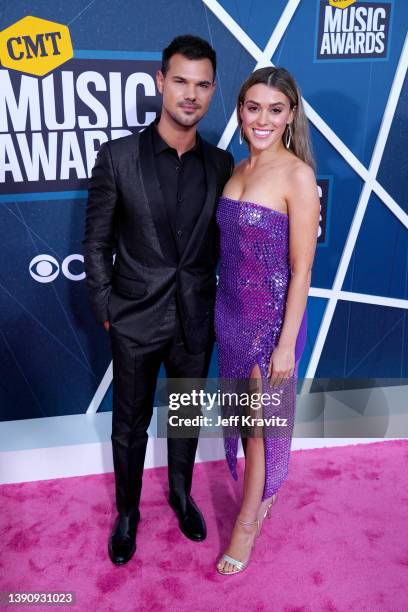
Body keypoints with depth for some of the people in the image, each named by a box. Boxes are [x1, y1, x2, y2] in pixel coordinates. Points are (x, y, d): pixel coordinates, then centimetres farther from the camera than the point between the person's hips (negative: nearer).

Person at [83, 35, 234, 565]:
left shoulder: (221, 164, -1)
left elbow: (222, 242, 6)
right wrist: (105, 310, -5)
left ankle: (181, 492, 47)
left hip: (196, 320, 2)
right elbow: (97, 243, -3)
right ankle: (127, 511, 39)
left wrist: (219, 307, 3)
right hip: (136, 320, -2)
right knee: (130, 424, 15)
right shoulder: (118, 156, -9)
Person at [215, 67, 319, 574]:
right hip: (230, 311, 7)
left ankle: (247, 522, 31)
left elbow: (301, 268, -16)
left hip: (271, 318, -6)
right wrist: (220, 311, 12)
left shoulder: (297, 175, -16)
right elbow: (231, 246, 10)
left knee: (262, 419, 10)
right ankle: (261, 494, 44)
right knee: (243, 414, 20)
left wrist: (286, 343, -16)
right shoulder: (238, 169, 5)